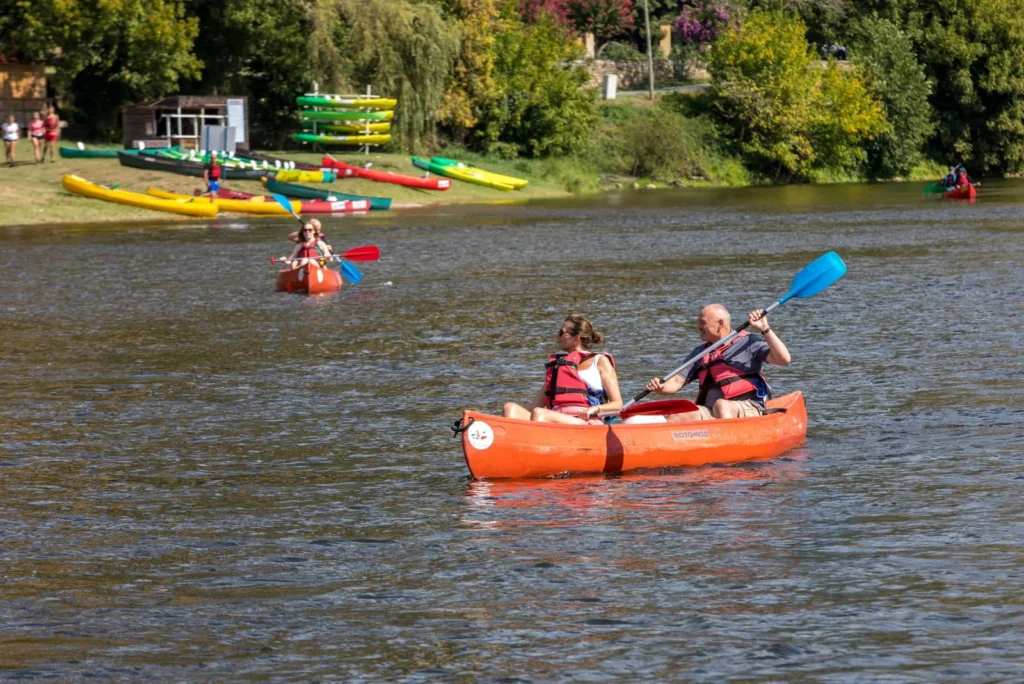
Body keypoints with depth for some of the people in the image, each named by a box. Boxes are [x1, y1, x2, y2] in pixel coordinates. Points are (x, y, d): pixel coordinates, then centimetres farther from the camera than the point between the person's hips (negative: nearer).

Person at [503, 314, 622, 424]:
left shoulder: (600, 361, 14)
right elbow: (538, 405, 23)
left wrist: (595, 409, -14)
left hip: (587, 421, -5)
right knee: (511, 408, -22)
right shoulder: (557, 363, 29)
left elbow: (617, 404, 7)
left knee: (538, 414, -35)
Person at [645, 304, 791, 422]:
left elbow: (784, 359, -8)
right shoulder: (700, 352, 20)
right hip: (710, 414, 5)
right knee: (677, 416, -19)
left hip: (748, 411, -5)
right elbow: (677, 381, 15)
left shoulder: (748, 343, 3)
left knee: (721, 405, -36)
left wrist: (765, 330, -16)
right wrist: (660, 387, -7)